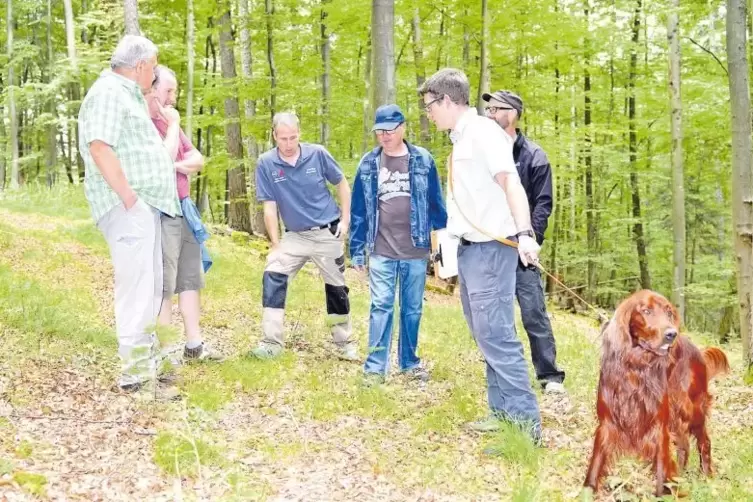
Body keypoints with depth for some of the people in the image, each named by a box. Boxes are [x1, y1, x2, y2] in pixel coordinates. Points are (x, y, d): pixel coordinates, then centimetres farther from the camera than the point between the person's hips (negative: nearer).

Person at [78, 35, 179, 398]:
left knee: (150, 285, 15)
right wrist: (129, 198, -21)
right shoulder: (109, 92, -10)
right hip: (129, 207, -11)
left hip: (146, 206, 11)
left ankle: (146, 354, 25)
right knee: (136, 285, -11)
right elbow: (100, 148, -22)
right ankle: (135, 372, -10)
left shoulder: (127, 95, 22)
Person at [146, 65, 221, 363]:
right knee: (163, 284, -5)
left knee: (190, 278, 10)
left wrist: (177, 165, -6)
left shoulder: (169, 122, 17)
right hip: (160, 212, -9)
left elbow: (197, 161, 15)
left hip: (183, 209, 9)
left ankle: (194, 345, 17)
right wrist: (173, 126, -11)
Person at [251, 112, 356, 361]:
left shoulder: (317, 154, -11)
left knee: (336, 288, 8)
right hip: (295, 235, 0)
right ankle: (272, 342, -12)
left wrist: (345, 220, -2)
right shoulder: (266, 163, -11)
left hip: (328, 233, 0)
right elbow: (269, 207, -8)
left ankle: (344, 342, 26)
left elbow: (342, 184, 3)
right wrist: (276, 245, -10)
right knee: (272, 277, -18)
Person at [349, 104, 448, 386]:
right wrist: (356, 249, 4)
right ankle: (375, 367, 1)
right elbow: (359, 210, 6)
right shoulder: (368, 164, 3)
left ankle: (410, 362, 22)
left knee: (413, 308, 10)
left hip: (416, 250, 0)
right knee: (381, 306, -4)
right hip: (381, 251, 0)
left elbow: (436, 204, 4)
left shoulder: (423, 160, 1)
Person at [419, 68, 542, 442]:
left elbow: (510, 181, -20)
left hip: (491, 247, -10)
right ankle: (502, 411, 21)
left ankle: (525, 423, -9)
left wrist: (524, 234, -31)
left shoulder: (482, 131, -10)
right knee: (486, 335, 13)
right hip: (468, 248, 10)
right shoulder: (460, 139, 18)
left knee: (496, 335, -12)